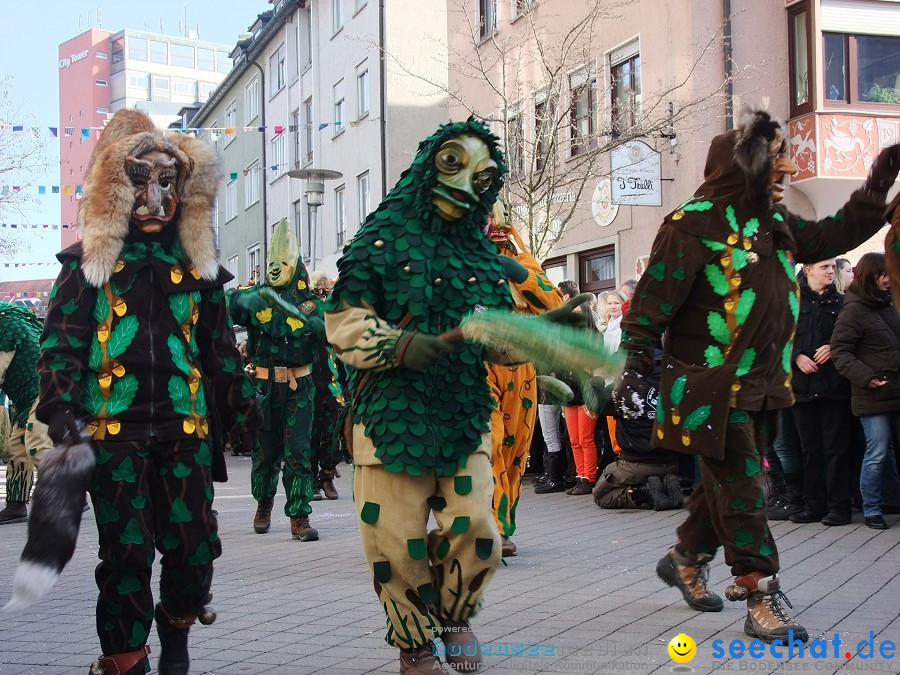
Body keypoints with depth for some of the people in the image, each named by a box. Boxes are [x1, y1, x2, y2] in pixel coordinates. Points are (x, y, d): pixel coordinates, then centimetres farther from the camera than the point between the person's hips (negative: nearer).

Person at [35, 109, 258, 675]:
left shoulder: (197, 265, 14)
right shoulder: (90, 262, 5)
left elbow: (220, 347, 19)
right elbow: (61, 342, 0)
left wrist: (241, 408, 17)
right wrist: (63, 412, -11)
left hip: (186, 427, 3)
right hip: (115, 429, -2)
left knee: (195, 548, 1)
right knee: (126, 553, -1)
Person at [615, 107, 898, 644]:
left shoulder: (775, 222, 11)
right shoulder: (695, 223, -13)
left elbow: (832, 237, 23)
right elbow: (651, 303, -14)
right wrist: (636, 372, -16)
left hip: (762, 384, 8)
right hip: (713, 387, -8)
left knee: (726, 483, 17)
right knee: (742, 492, -6)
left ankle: (687, 559, 36)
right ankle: (764, 601, -1)